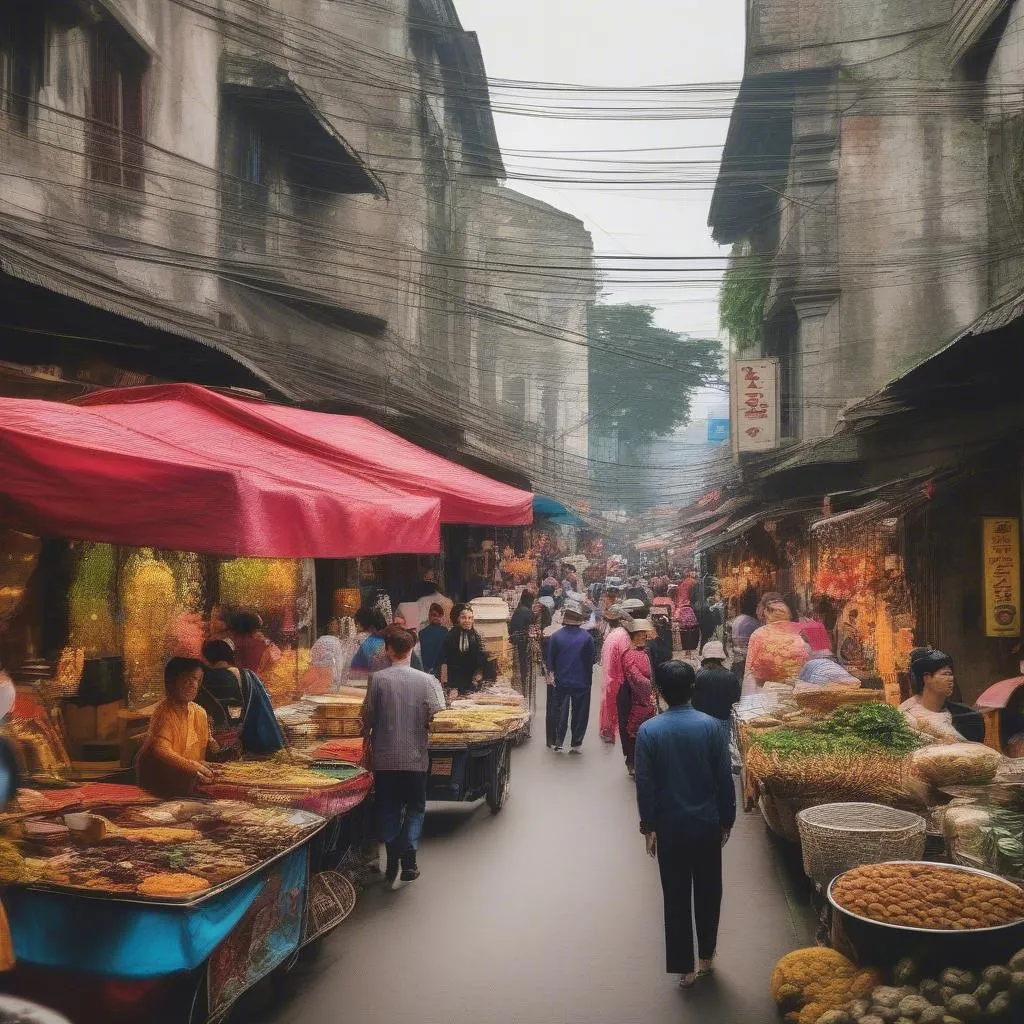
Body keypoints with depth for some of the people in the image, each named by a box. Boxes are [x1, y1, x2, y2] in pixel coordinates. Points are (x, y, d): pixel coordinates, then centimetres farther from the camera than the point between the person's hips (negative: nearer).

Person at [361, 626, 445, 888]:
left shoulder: (378, 679, -9)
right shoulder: (425, 680, -8)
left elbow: (368, 717, -5)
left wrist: (367, 738, 14)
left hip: (384, 758, 0)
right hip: (415, 757, 0)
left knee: (389, 810, 14)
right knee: (415, 808, 16)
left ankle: (392, 865, 12)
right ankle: (408, 859, 3)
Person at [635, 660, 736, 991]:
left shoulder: (649, 731, -11)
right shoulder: (710, 726, -10)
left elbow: (644, 784, -8)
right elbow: (725, 778, -5)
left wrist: (648, 827, 2)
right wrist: (726, 820, 7)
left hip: (670, 826, -1)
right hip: (707, 824, 1)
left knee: (676, 896, 10)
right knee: (708, 891, 18)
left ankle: (684, 967, 16)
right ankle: (706, 956, 31)